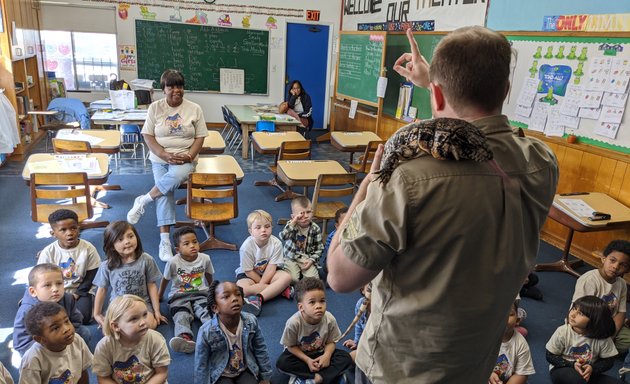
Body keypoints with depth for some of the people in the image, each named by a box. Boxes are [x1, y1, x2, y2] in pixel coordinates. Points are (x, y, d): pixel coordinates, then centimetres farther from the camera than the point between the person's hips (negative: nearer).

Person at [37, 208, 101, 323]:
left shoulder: (88, 248, -12)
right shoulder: (47, 252, -9)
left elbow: (91, 277, -5)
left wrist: (76, 295, -12)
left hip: (81, 291, -1)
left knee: (84, 317, -23)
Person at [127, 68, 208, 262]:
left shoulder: (194, 109, 4)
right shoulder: (155, 107, 4)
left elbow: (200, 137, 2)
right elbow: (148, 136, 0)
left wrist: (189, 156, -16)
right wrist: (165, 155, -15)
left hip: (184, 158, 0)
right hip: (160, 158, 1)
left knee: (177, 176, -36)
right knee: (165, 193, -23)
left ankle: (143, 201, -14)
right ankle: (165, 241, -21)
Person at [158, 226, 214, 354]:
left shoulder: (205, 259, -1)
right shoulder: (173, 262, -8)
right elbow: (165, 280, 11)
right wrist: (159, 296, 23)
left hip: (200, 295, 2)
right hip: (179, 297, -2)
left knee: (208, 312, -29)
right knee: (181, 317, -31)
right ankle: (186, 338, -59)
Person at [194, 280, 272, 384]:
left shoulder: (251, 321, -19)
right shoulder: (206, 332, -28)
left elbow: (260, 350, -2)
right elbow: (201, 365, -13)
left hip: (245, 369, 2)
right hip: (221, 375, -2)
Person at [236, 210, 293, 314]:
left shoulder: (276, 243, -20)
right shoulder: (246, 246, -24)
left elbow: (271, 267, -18)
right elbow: (248, 271, -15)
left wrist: (260, 284, -24)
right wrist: (262, 283, -14)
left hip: (268, 273, 2)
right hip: (249, 274, -1)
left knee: (286, 277, -26)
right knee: (241, 288, -33)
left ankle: (259, 298, -34)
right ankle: (282, 289, -25)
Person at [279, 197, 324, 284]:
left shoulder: (315, 229, -8)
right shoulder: (291, 225, -10)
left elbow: (319, 248, -1)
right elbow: (283, 237, -30)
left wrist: (312, 260, -15)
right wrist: (293, 222, -35)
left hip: (307, 259, 1)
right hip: (291, 258, -1)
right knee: (292, 278, -19)